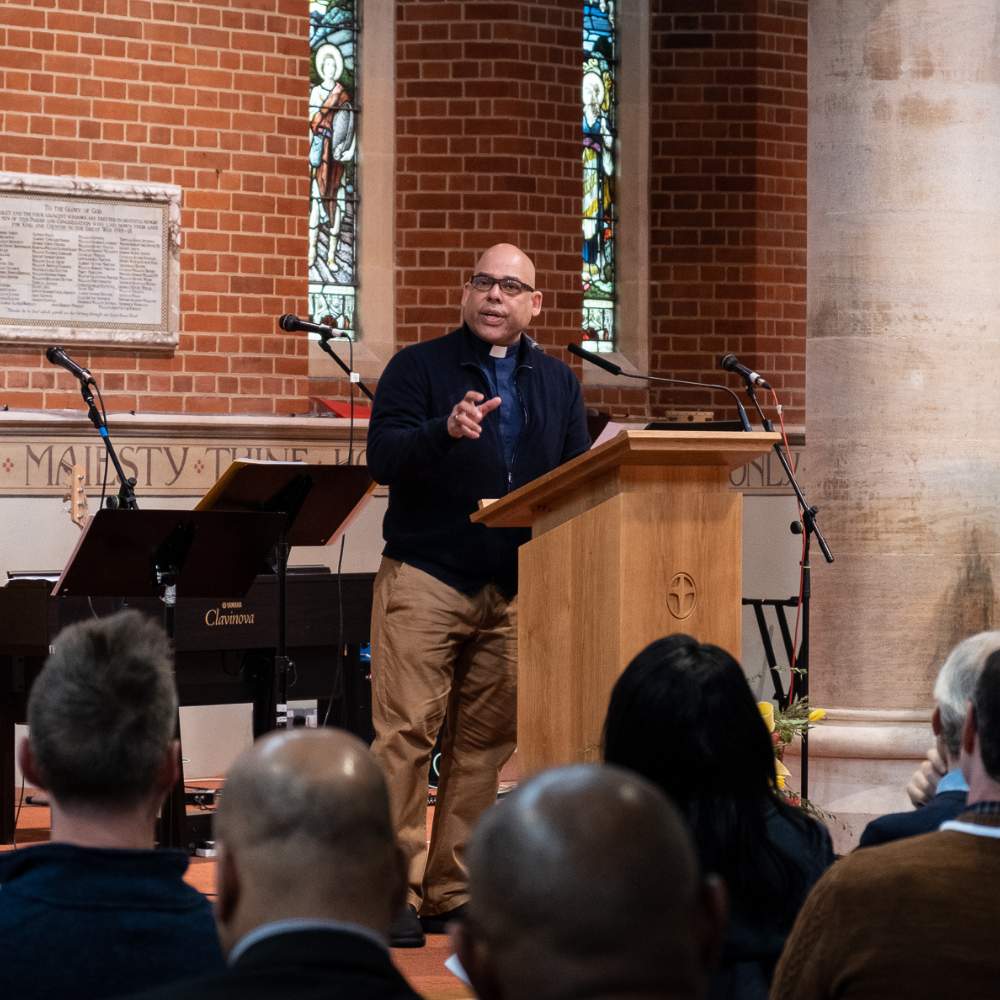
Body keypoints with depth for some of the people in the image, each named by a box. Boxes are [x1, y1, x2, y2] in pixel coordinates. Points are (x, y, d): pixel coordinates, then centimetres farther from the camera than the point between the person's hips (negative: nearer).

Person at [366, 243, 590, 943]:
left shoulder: (557, 383, 17)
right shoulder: (419, 367, 3)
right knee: (406, 733, -9)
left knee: (487, 742, 4)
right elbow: (382, 457, -9)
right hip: (425, 578, -4)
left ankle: (452, 893, 10)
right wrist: (447, 430, -27)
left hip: (514, 590, 4)